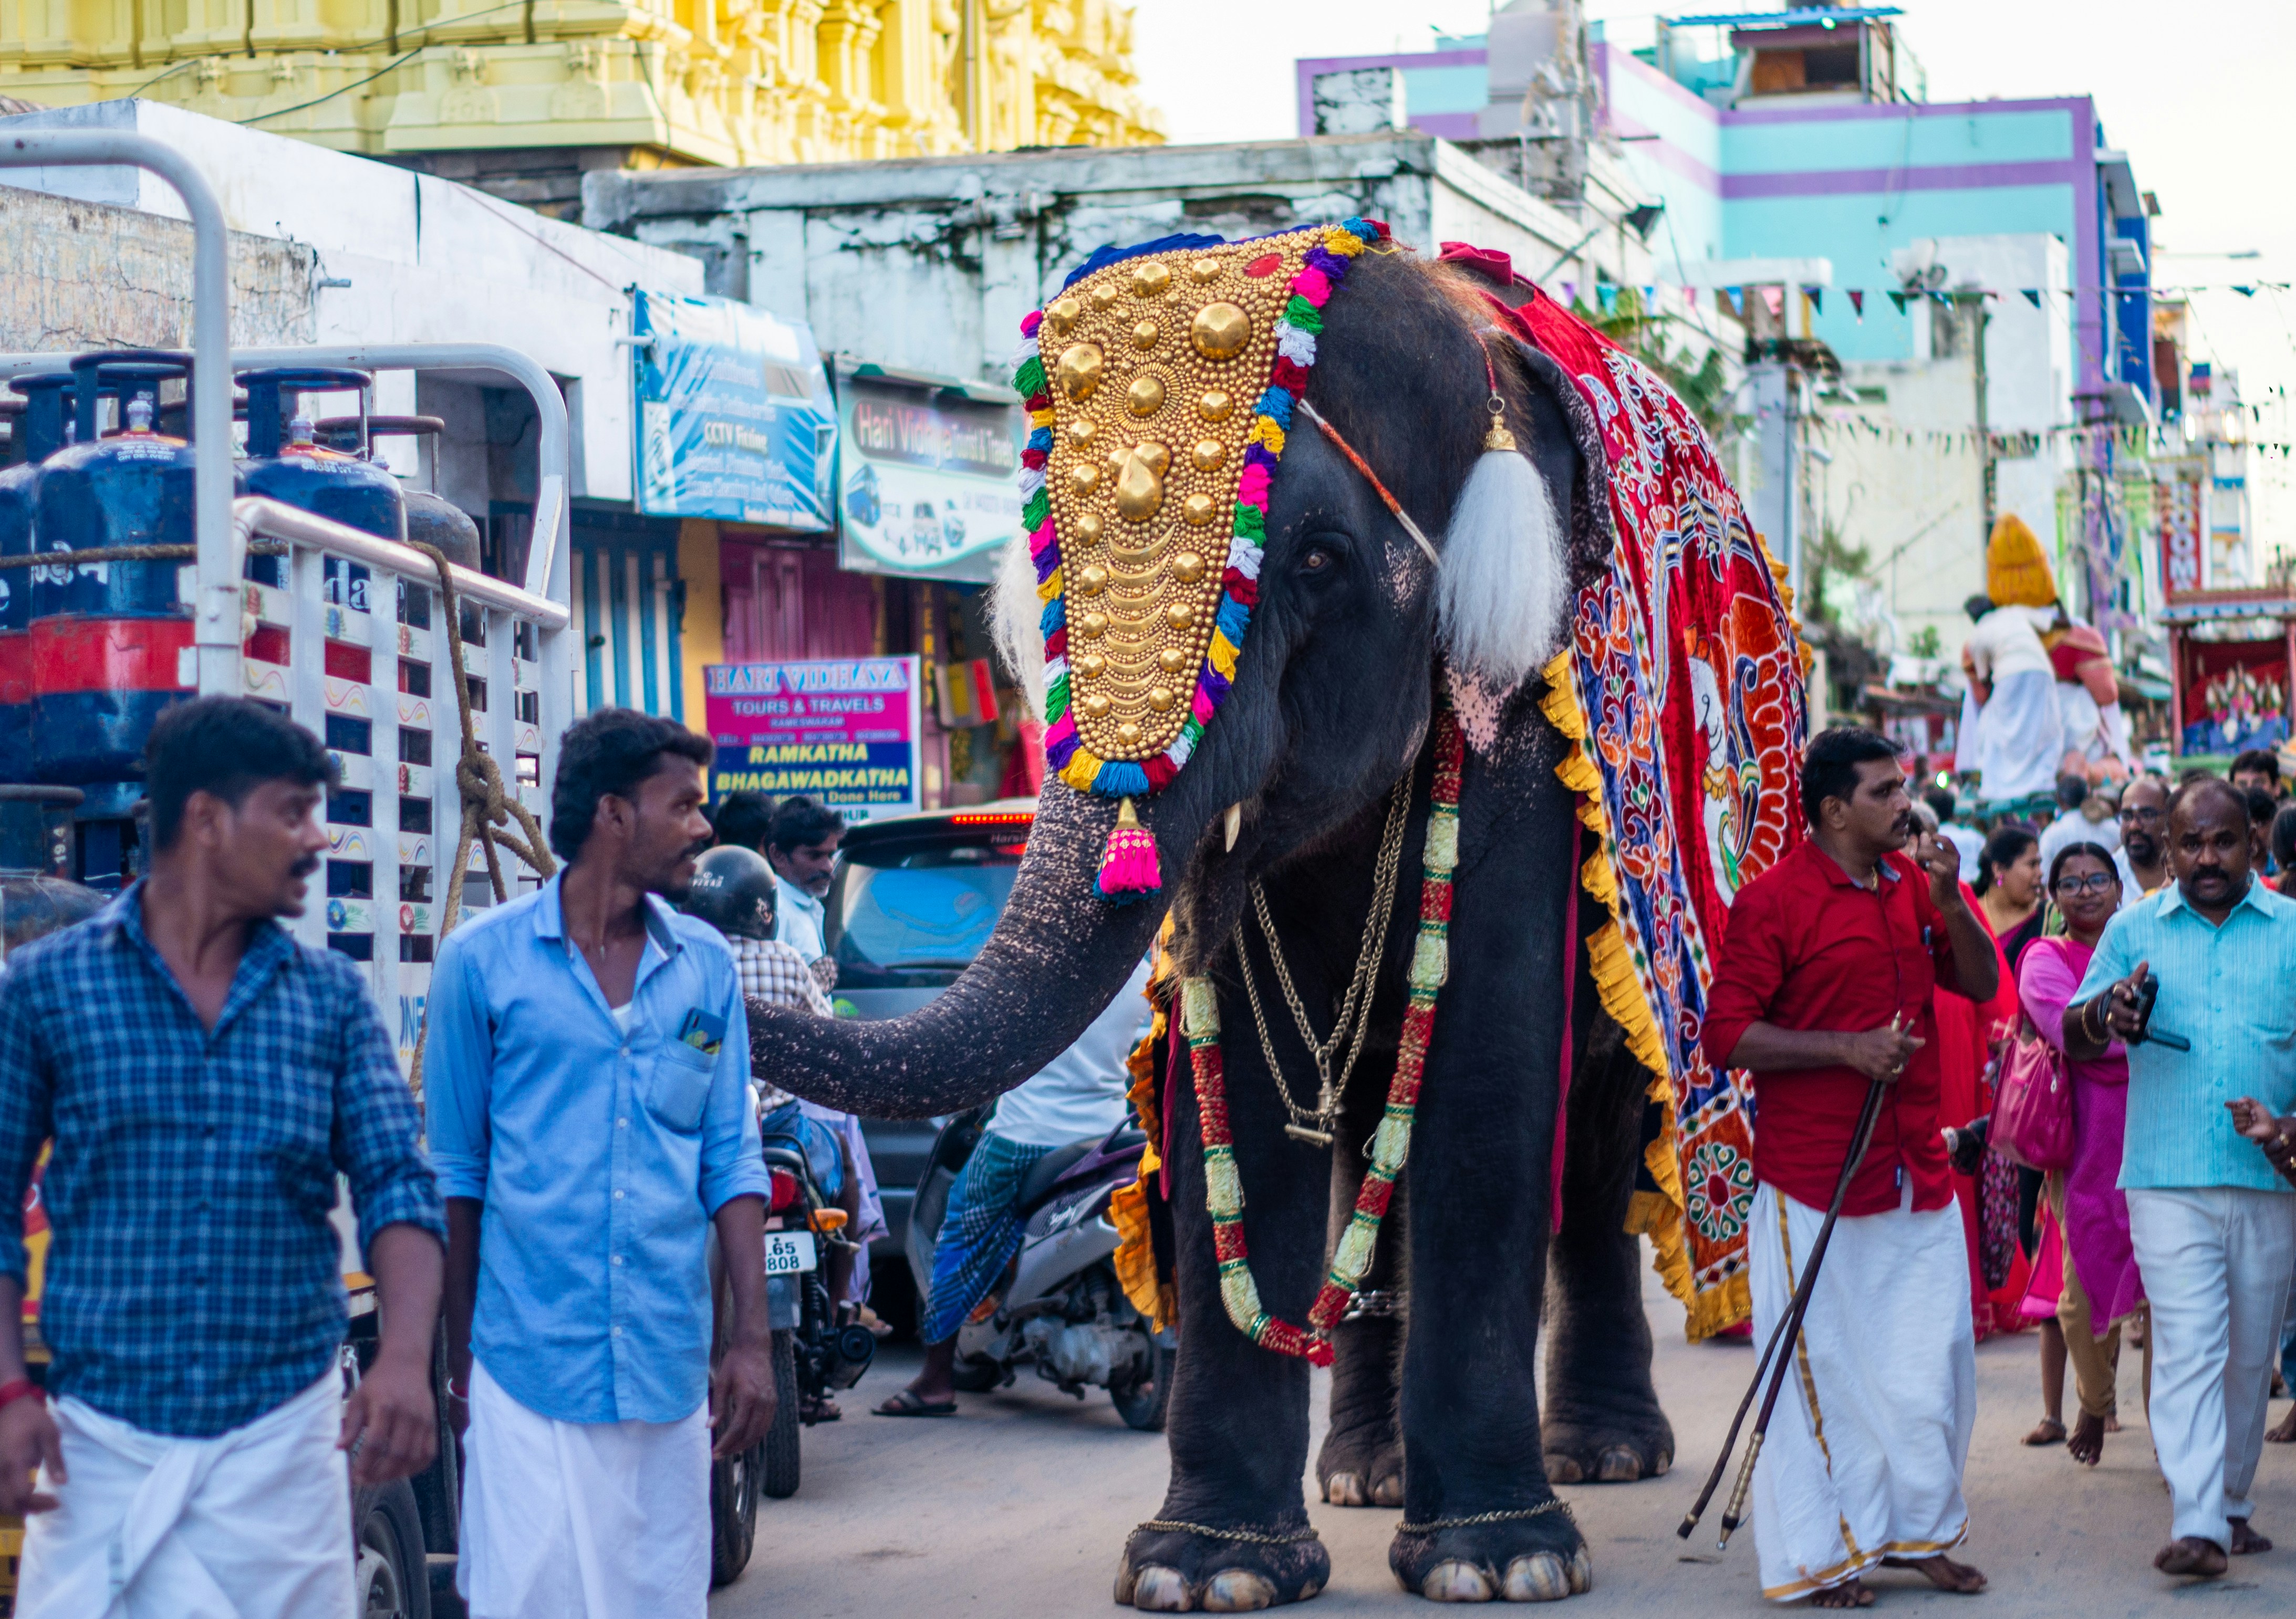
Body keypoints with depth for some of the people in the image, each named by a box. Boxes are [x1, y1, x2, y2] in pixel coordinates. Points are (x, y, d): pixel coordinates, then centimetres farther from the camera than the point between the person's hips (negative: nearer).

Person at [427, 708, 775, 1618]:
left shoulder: (706, 966, 8)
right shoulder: (484, 960, -2)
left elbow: (731, 1160, 8)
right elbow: (457, 1168, 4)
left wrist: (752, 1338, 0)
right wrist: (459, 1350, 5)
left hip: (668, 1367, 3)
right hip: (530, 1363, -3)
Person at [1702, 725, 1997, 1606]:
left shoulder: (1913, 884, 11)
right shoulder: (1773, 899, -9)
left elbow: (1982, 984, 11)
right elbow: (1726, 1036, -12)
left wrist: (1948, 900, -4)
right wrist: (1846, 1048, -18)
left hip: (1916, 1166, 6)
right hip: (1813, 1177, -6)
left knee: (1935, 1354, 9)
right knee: (1821, 1361, 0)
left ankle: (1919, 1530, 25)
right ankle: (1818, 1554, 10)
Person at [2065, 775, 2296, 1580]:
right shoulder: (2134, 930, 8)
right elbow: (2075, 1038, 9)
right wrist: (2105, 1012, -14)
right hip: (2167, 1179, -1)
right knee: (2187, 1349, -11)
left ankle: (2231, 1503, 24)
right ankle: (2196, 1523, -15)